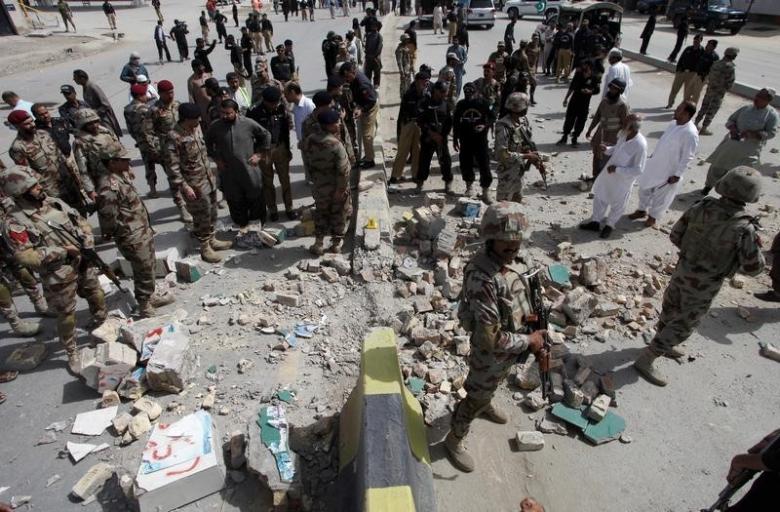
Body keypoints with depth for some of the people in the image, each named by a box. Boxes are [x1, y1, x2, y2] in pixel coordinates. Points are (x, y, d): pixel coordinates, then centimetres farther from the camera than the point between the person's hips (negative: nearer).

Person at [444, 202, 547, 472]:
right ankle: (454, 439, 39)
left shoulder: (506, 259, -11)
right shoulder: (481, 278, -38)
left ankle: (486, 405, 65)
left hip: (512, 346, 8)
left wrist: (534, 335, 2)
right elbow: (492, 338, -35)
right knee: (475, 398, 14)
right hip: (491, 352, -8)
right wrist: (529, 340, -22)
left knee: (493, 385, 35)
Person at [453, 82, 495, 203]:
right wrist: (455, 139, 10)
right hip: (465, 139, 3)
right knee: (465, 163, 6)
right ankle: (469, 186, 28)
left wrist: (485, 126, -16)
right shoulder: (461, 104, 3)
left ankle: (486, 191, 3)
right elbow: (455, 122, 11)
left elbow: (493, 117, 3)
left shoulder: (483, 103, -4)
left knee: (484, 164, -5)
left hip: (480, 138, -2)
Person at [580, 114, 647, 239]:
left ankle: (609, 225, 39)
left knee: (617, 204, 16)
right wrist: (607, 149, -8)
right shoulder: (624, 134, -11)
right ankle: (595, 222, 38)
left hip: (623, 179, -7)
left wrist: (617, 169, -25)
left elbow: (638, 170, -25)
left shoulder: (640, 145, -31)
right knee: (600, 196, 20)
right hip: (609, 173, 7)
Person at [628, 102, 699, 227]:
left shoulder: (690, 133, -26)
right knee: (644, 187, 21)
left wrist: (677, 175, -20)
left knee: (660, 196, 12)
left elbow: (687, 158, -22)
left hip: (668, 171, -7)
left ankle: (653, 216, 34)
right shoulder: (673, 124, -2)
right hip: (654, 164, 8)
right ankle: (642, 210, 42)